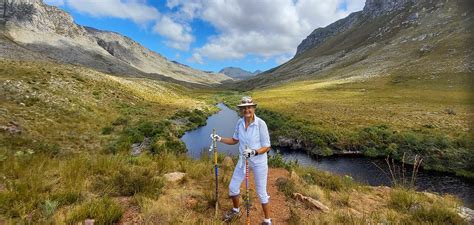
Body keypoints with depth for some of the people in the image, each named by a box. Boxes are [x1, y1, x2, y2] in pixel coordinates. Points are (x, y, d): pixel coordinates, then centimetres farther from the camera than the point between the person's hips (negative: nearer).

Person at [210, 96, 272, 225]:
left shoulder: (261, 124, -22)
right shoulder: (240, 123, -6)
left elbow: (267, 147, -17)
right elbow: (234, 140, 9)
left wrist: (254, 152, -33)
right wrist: (219, 139, -3)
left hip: (259, 162, -5)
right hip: (243, 160, 5)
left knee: (261, 193, 8)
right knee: (233, 187, 15)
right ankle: (236, 211, 44)